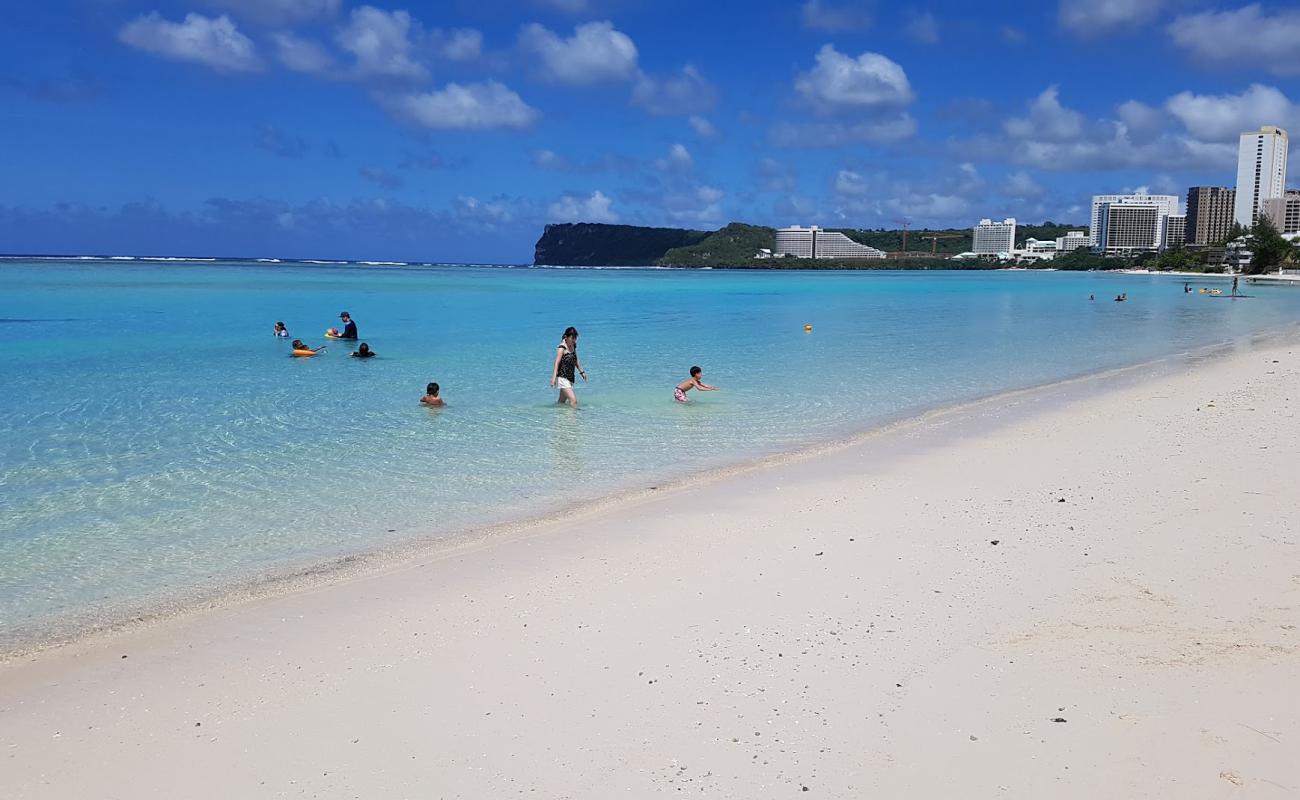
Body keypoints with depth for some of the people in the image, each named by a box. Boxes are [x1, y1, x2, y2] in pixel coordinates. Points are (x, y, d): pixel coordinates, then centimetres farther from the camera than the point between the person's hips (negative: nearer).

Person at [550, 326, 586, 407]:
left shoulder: (573, 346, 9)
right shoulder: (562, 348, -14)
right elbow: (557, 363, -23)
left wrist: (581, 372, 25)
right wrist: (554, 377, -34)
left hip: (570, 378, 8)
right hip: (562, 378, -8)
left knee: (561, 401, 16)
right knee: (573, 400, -18)